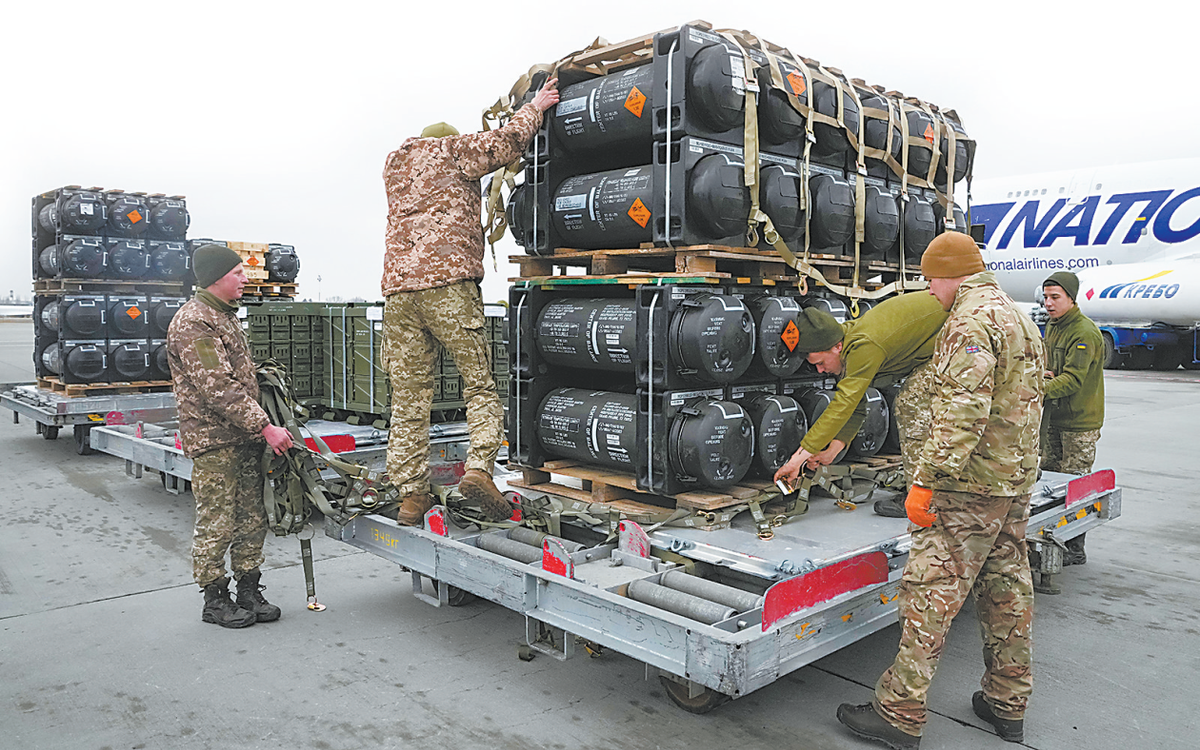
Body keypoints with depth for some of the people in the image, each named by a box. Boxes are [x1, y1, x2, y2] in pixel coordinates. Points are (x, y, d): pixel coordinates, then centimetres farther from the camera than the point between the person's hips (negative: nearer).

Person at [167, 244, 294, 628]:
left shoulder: (226, 316, 17)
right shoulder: (193, 323, -14)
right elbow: (219, 389, -21)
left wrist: (259, 426, 19)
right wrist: (265, 427, -21)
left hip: (245, 437, 9)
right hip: (214, 441, -9)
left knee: (252, 520, 12)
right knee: (217, 525, 0)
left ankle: (249, 592, 22)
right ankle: (215, 600, 14)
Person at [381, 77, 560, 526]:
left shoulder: (393, 165, 28)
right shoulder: (451, 151, 11)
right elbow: (506, 144, 1)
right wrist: (535, 107, 18)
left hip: (398, 287, 5)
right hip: (448, 282, -5)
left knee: (408, 398, 5)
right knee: (480, 384, 1)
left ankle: (410, 495, 5)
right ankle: (479, 468, -16)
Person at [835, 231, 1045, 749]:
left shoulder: (971, 321, -16)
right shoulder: (1020, 318, 18)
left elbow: (962, 411, -26)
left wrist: (925, 480, -25)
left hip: (971, 483, -10)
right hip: (1016, 478, 10)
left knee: (932, 590, -6)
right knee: (1006, 588, 15)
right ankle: (1007, 705, 27)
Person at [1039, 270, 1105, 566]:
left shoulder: (1085, 332, -18)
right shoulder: (1053, 326, 11)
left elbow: (1073, 380, -26)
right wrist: (1044, 374, -4)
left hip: (1080, 421, -8)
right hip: (1054, 417, 8)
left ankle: (1075, 549, 8)